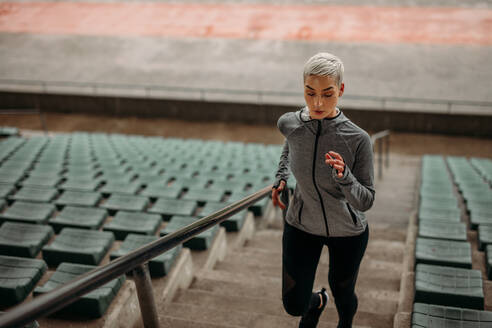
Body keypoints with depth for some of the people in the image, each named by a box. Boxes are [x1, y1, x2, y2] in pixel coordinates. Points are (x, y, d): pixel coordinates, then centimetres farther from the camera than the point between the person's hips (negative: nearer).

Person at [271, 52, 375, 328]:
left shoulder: (358, 139, -28)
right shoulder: (289, 123, -19)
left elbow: (365, 202, -22)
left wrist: (343, 176, -41)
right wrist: (282, 177, 0)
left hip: (348, 232, -2)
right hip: (302, 225, 2)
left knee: (342, 293, 22)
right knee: (294, 305, 9)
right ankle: (317, 301, 48)